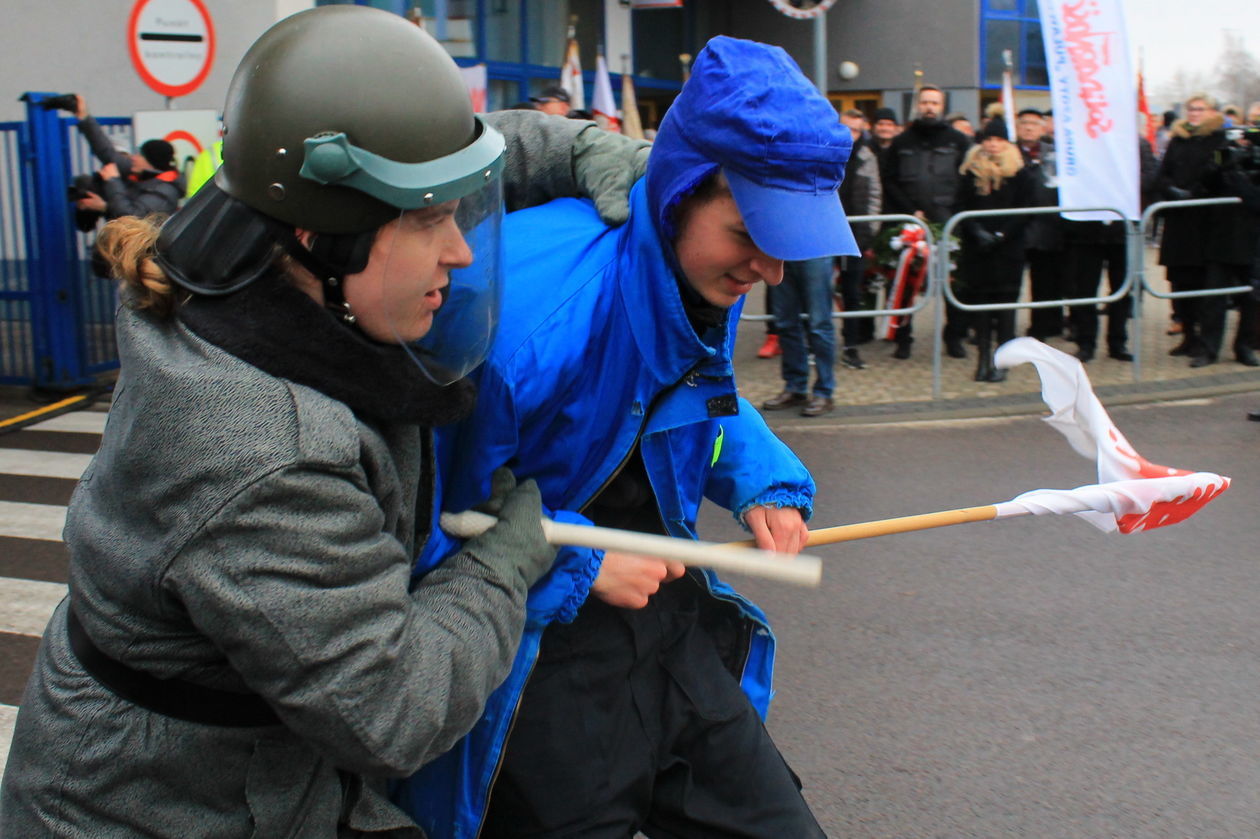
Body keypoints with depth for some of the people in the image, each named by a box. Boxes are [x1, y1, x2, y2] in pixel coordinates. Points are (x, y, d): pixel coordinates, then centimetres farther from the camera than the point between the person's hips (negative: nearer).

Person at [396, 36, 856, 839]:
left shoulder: (707, 278, -3)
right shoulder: (523, 299, -28)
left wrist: (766, 483, 1)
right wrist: (583, 566, -20)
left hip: (668, 626, 7)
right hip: (534, 669, -7)